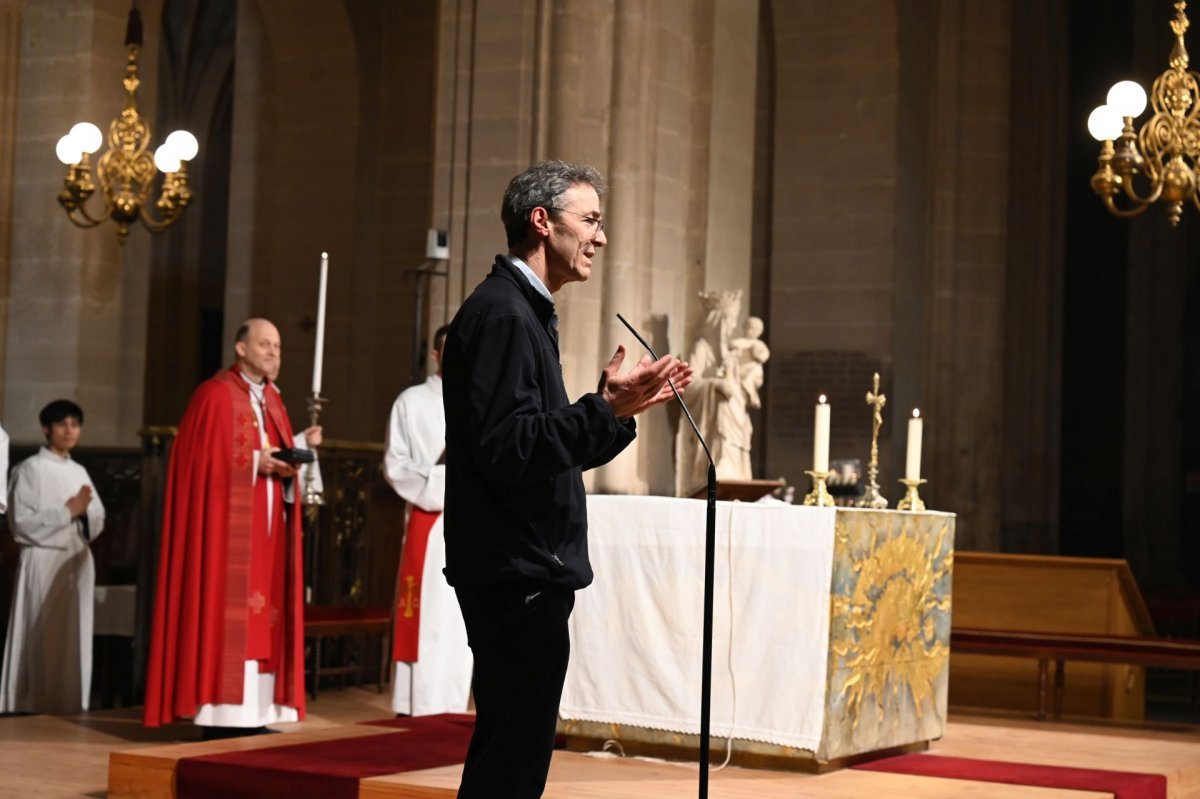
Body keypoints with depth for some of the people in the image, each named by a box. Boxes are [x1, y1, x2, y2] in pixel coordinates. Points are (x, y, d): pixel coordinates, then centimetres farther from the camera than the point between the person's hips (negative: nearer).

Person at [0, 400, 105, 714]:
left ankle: (69, 705, 9)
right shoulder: (30, 469, -3)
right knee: (41, 640, -7)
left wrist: (85, 512, -7)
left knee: (74, 638, 5)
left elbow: (98, 521, 14)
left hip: (78, 562, 6)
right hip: (44, 562, -6)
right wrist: (67, 511, -12)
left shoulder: (80, 472, 16)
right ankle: (35, 707, -4)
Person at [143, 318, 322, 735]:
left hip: (267, 526, 8)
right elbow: (204, 458, -13)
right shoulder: (215, 395, -7)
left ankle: (252, 714, 7)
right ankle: (220, 715, -8)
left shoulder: (273, 399, 17)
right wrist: (255, 463, -19)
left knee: (262, 614, 5)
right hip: (227, 525, -8)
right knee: (226, 612, -9)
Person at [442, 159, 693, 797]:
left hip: (527, 575, 11)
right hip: (518, 577, -11)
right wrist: (606, 407, -27)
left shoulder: (525, 313, 19)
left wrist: (621, 408, 14)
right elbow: (508, 450, -24)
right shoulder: (502, 314, -13)